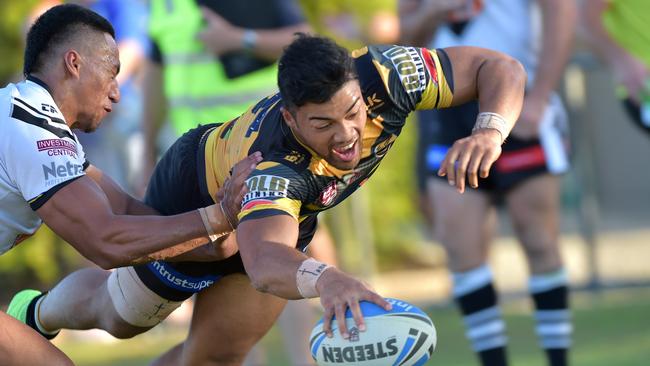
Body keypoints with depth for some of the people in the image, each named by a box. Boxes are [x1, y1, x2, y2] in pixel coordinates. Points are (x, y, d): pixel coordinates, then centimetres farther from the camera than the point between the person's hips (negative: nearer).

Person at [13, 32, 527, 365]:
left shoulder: (383, 76, -38)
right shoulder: (276, 165, -51)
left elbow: (500, 69, -31)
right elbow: (263, 265, -68)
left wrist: (489, 132, -51)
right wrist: (326, 279, -89)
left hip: (286, 215, 5)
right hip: (193, 197, -5)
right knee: (121, 320, 21)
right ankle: (38, 317, 55)